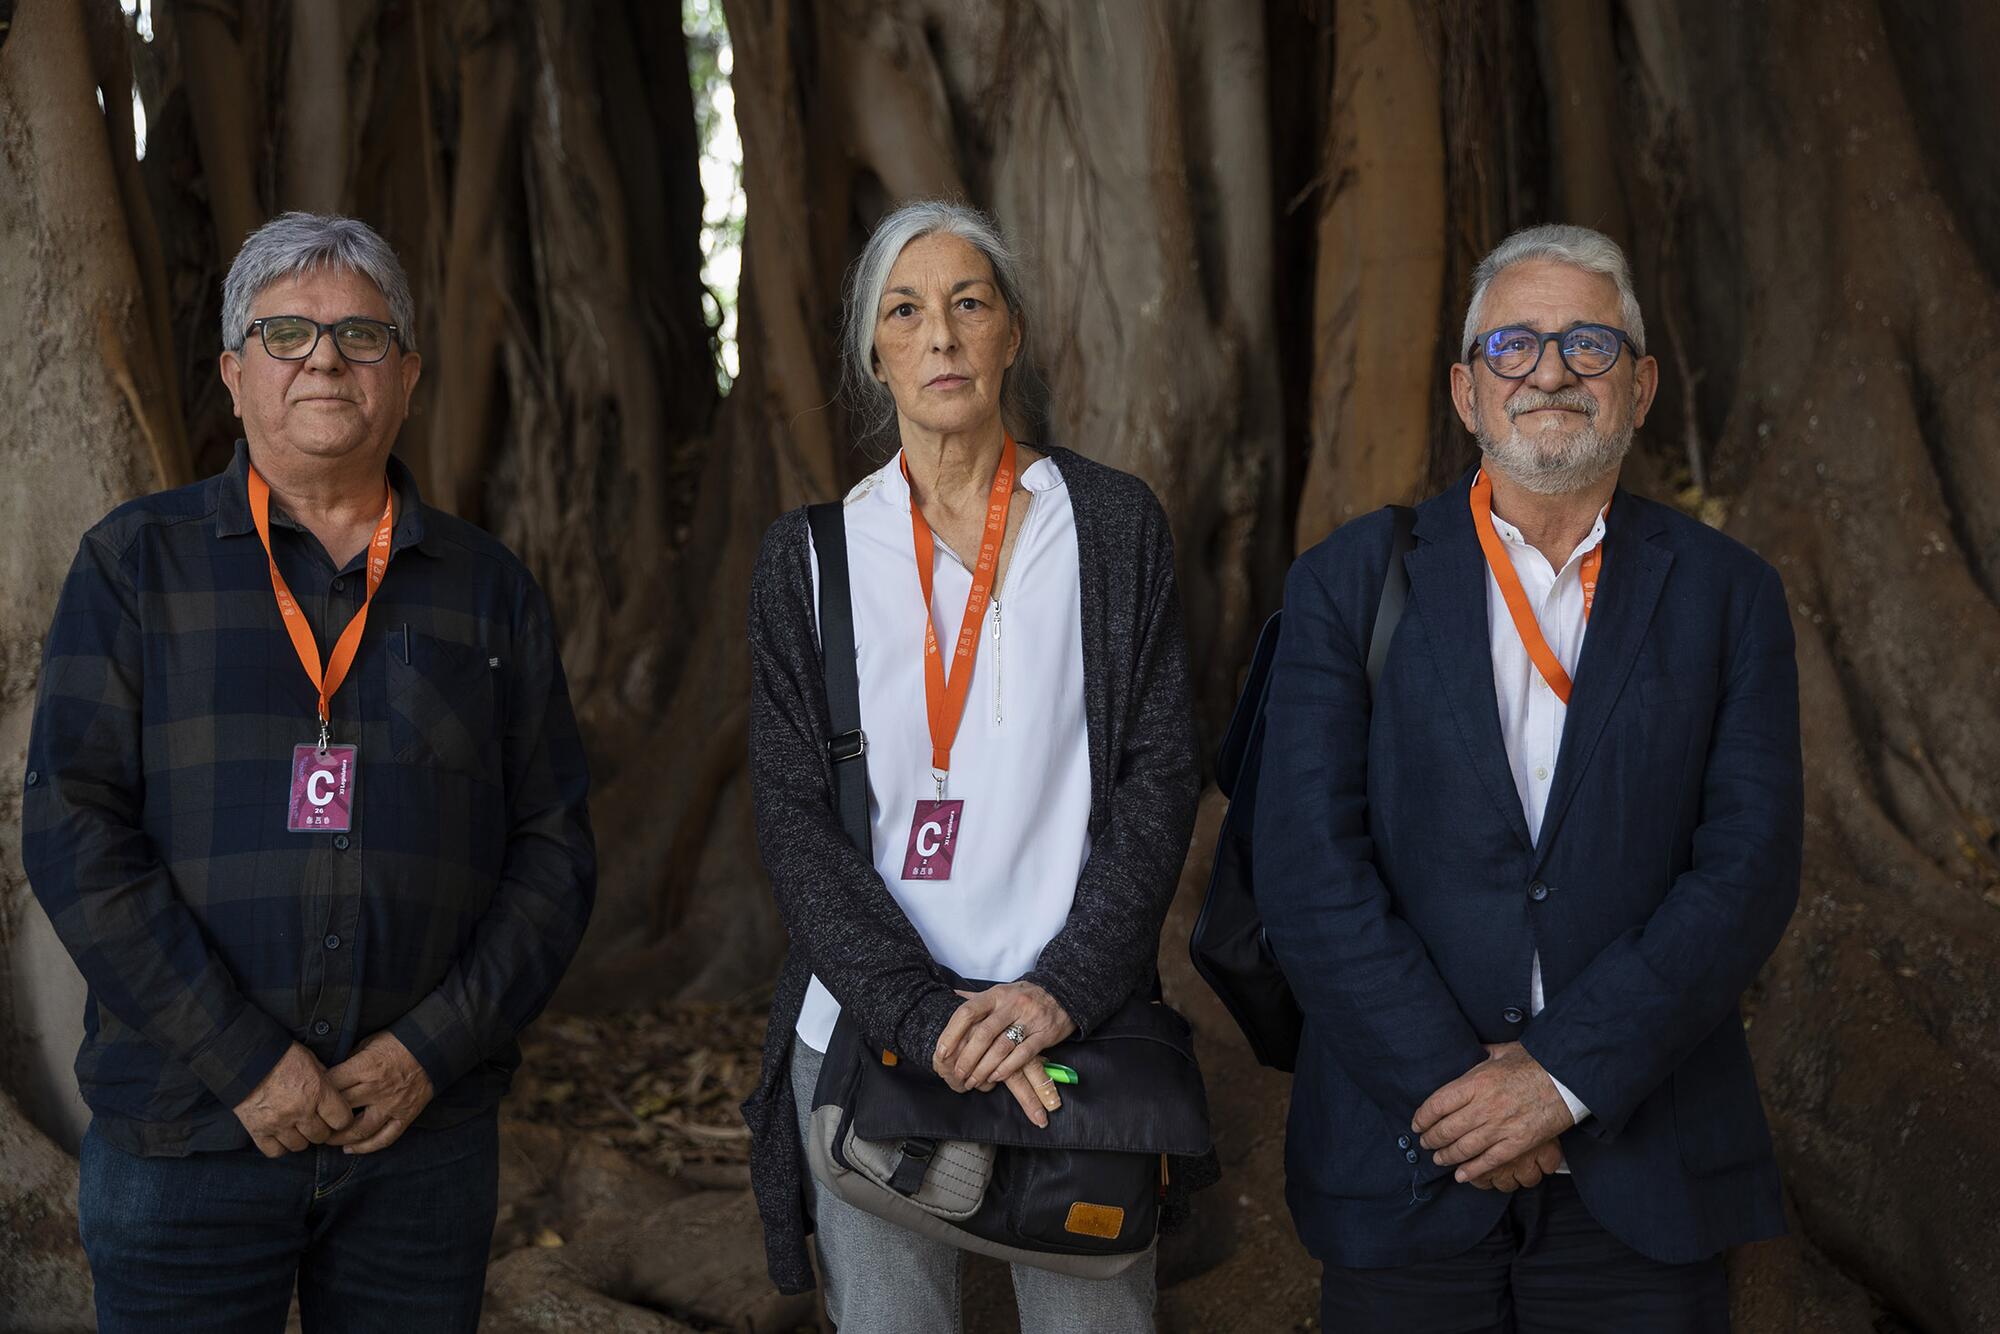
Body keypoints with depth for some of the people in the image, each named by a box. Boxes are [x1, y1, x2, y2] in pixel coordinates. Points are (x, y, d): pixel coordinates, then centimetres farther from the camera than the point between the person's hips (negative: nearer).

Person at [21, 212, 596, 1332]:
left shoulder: (490, 590, 8)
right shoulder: (137, 564, 2)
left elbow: (556, 852, 6)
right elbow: (73, 832, -6)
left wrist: (432, 1049, -8)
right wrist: (248, 1062, -13)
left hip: (428, 1132, 2)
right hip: (186, 1134, -1)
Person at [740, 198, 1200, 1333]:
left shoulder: (1113, 526, 4)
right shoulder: (811, 555, 5)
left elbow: (1160, 775, 0)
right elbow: (795, 819, 0)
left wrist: (1066, 988, -13)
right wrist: (924, 1012, -13)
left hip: (1072, 1031, 0)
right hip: (866, 1030, 1)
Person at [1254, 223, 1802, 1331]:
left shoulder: (1729, 597, 5)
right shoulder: (1349, 585, 2)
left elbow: (1749, 868, -5)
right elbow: (1310, 875, -6)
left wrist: (1566, 1074, -14)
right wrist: (1457, 1090, -12)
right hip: (1403, 1168, 0)